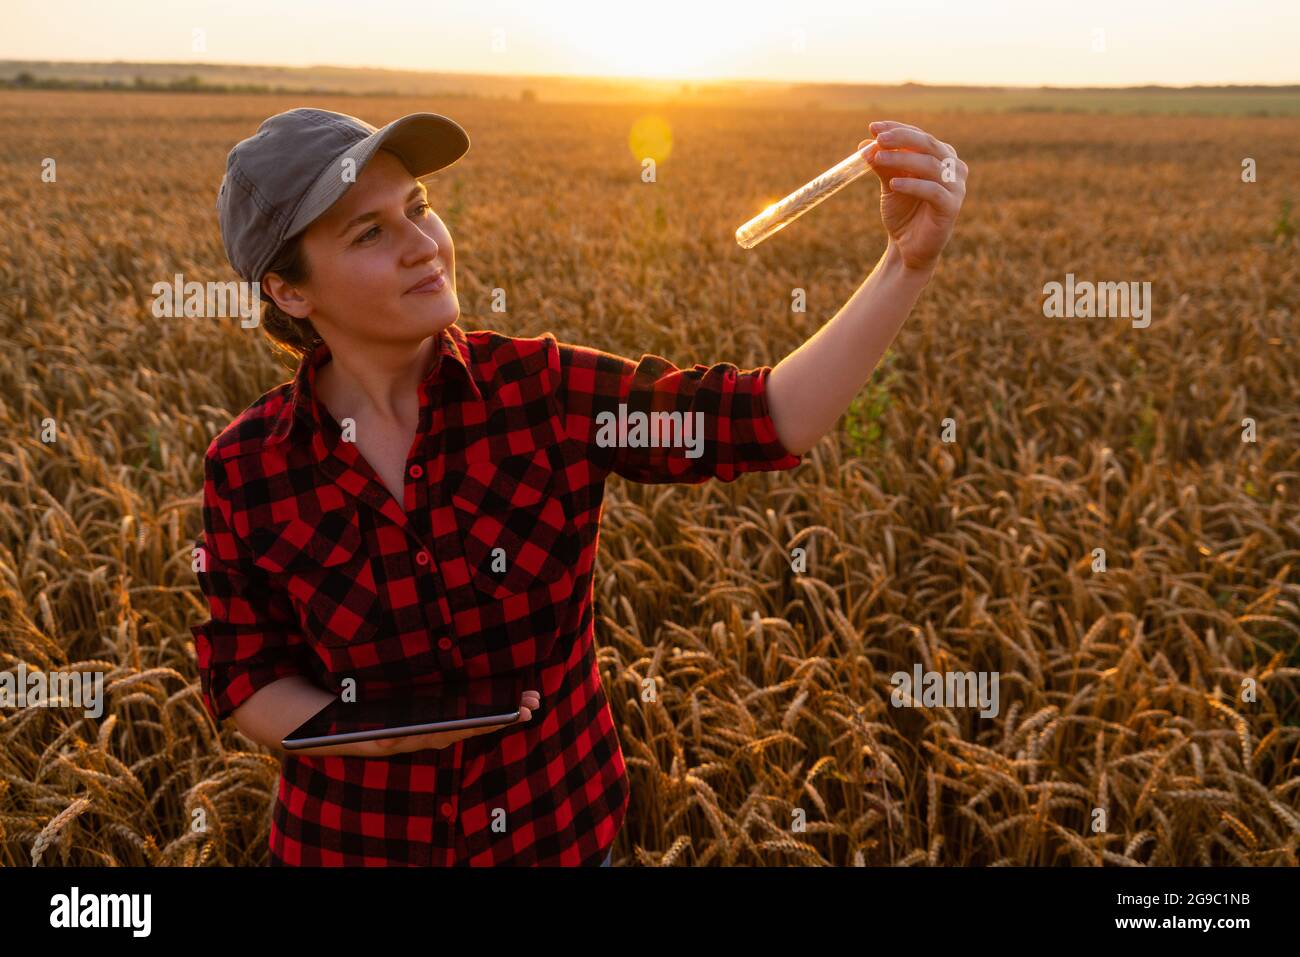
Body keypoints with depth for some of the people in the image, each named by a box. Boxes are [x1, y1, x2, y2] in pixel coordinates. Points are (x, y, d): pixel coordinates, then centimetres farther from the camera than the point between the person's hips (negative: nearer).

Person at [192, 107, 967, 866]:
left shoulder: (543, 390, -16)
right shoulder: (250, 469, -14)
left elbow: (778, 418, -19)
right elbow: (246, 680, -5)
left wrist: (910, 261, -30)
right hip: (357, 840, 0)